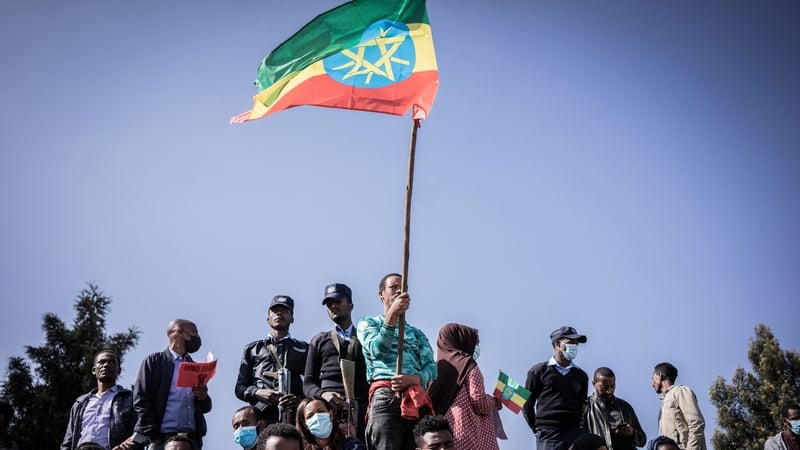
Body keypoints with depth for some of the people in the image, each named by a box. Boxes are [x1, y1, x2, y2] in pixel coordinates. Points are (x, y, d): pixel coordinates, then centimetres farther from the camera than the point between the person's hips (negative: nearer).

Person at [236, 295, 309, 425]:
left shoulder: (304, 349, 20)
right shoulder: (252, 349, 22)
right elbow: (240, 387, 18)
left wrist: (300, 399, -8)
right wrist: (257, 393, -2)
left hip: (295, 417, 0)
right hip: (262, 416, 0)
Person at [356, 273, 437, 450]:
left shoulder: (417, 333, 30)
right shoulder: (368, 323, 20)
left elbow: (431, 368, 14)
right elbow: (377, 349, -4)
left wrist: (415, 378, -10)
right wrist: (392, 315, -17)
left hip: (418, 401, 4)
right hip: (387, 397, -4)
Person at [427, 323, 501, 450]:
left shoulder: (439, 365, 13)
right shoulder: (468, 364, -3)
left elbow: (431, 399, 13)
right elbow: (478, 399, -10)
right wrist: (496, 402, 8)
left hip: (443, 431, 7)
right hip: (468, 430, -7)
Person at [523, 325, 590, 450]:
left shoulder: (581, 376, 15)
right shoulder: (539, 371, 4)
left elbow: (581, 406, 19)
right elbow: (527, 404, 6)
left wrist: (576, 429, 8)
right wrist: (537, 429, 2)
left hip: (574, 435, 3)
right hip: (548, 435, -3)